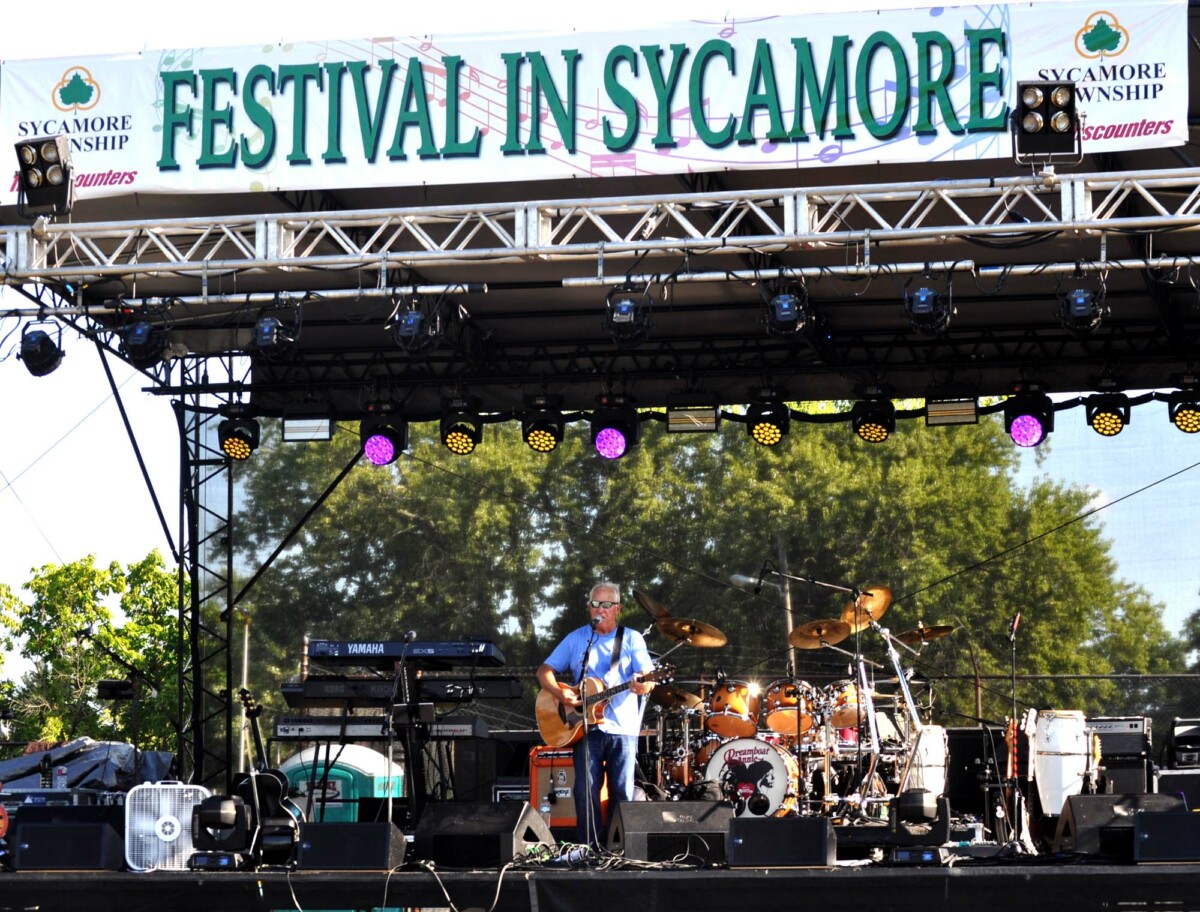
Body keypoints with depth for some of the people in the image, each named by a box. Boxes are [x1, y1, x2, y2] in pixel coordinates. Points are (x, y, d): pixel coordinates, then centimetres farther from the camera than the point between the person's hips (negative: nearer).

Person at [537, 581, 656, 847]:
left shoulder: (631, 639, 7)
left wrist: (644, 685, -28)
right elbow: (545, 671, 11)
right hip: (587, 726, 1)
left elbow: (648, 677, -4)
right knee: (586, 792, -5)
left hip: (623, 727, -1)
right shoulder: (576, 639, 12)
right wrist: (560, 693, -8)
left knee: (623, 794, -2)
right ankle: (590, 848, 0)